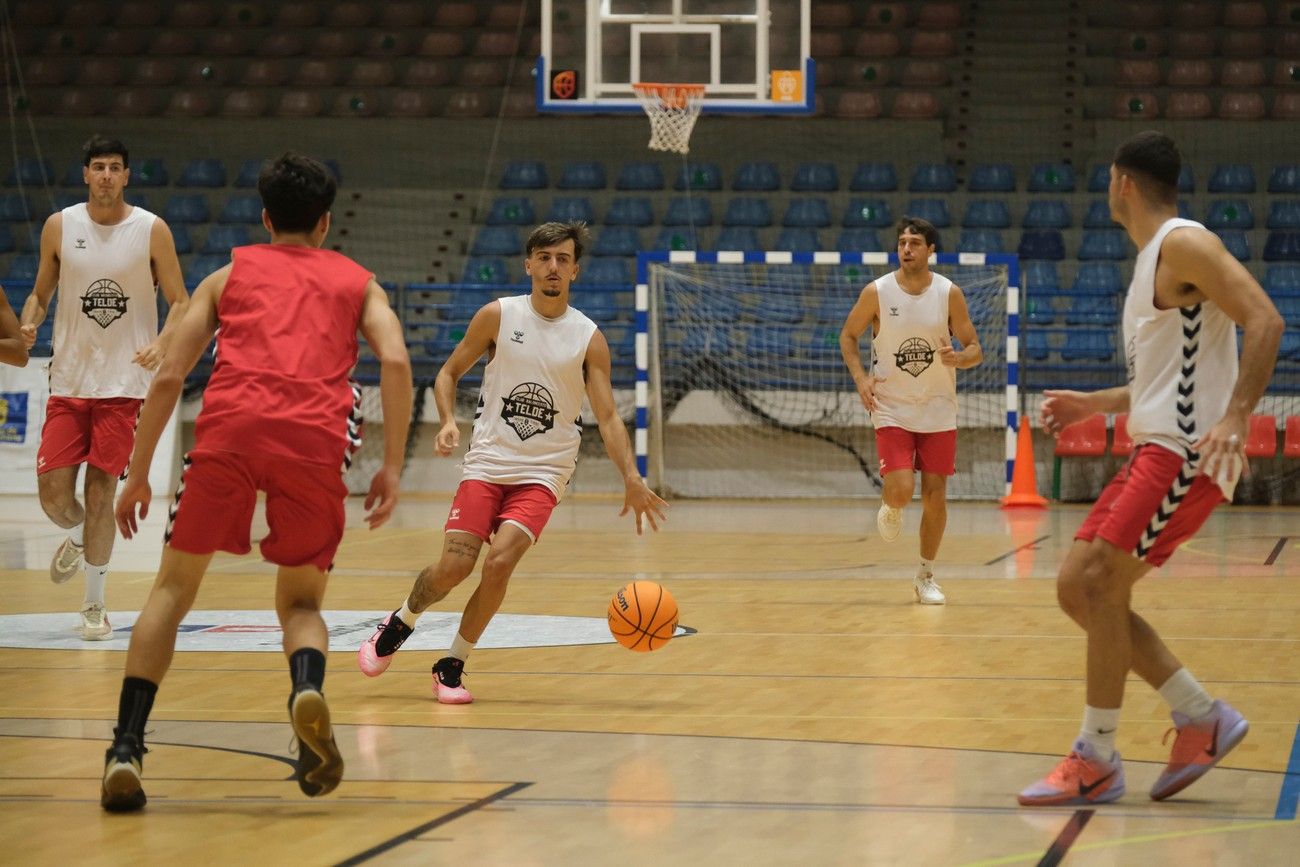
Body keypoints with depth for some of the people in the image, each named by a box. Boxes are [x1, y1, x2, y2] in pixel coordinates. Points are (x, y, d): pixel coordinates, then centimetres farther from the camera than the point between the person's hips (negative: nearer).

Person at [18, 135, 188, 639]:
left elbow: (180, 303, 0)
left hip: (123, 383, -2)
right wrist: (28, 325, -9)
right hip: (68, 380, 2)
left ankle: (95, 605, 7)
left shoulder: (152, 230, -4)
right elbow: (41, 293, 13)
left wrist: (162, 344, -19)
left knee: (100, 491, -6)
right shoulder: (59, 227, 3)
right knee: (53, 494, -2)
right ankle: (77, 539, 34)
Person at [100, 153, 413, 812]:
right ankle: (308, 690, -18)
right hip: (315, 438, 0)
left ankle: (126, 748, -1)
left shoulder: (229, 274, 27)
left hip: (229, 425, 0)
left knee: (173, 589, 15)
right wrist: (392, 467, 8)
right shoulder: (355, 280, 27)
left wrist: (138, 475, 24)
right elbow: (395, 362, 7)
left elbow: (169, 377, 18)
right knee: (301, 601, 17)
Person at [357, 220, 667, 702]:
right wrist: (448, 422, -11)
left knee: (501, 560, -21)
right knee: (454, 567, -10)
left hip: (543, 472, 0)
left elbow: (608, 417, -3)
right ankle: (398, 625, 23)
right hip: (487, 463, 0)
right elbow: (449, 373, 8)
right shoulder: (498, 316, -1)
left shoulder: (588, 339, -2)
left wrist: (632, 480, -16)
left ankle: (453, 666, -2)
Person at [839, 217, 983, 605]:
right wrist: (860, 377, -9)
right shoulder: (877, 292, -7)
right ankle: (890, 508, 23)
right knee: (901, 490, -16)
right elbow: (848, 335, 7)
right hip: (891, 408, -1)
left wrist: (958, 358, -24)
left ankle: (926, 577, 18)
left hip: (938, 409, 1)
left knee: (935, 495, 2)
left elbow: (975, 349, 0)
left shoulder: (949, 294, -6)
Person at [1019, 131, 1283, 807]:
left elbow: (1264, 320, -21)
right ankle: (1201, 718, 10)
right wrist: (1097, 405, 24)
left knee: (1100, 584, -14)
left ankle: (1096, 761, -6)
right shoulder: (1151, 260, 22)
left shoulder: (1183, 244, -9)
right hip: (1153, 448, 10)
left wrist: (1236, 417, -30)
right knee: (1076, 588, 5)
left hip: (1187, 450, -10)